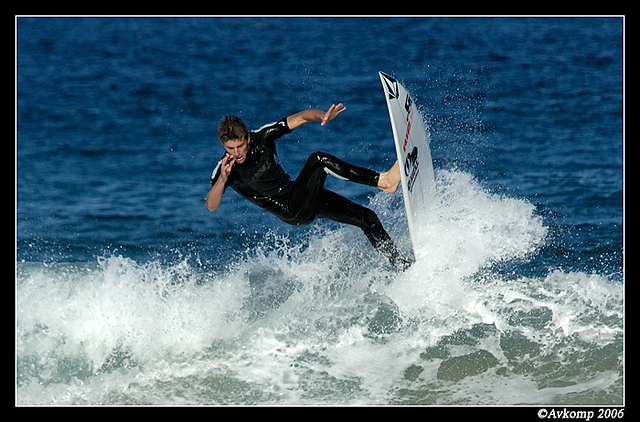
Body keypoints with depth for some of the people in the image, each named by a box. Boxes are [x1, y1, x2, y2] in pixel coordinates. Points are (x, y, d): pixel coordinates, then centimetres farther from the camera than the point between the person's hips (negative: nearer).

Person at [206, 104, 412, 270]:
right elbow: (211, 206, -26)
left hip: (308, 198, 5)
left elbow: (302, 117, -8)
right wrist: (222, 181, -45)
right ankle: (382, 181, -29)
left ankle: (401, 266, 14)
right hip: (294, 213, -5)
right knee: (317, 160, -28)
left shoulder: (261, 138, -8)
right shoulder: (225, 168, -14)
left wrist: (322, 116, -30)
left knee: (368, 218, 0)